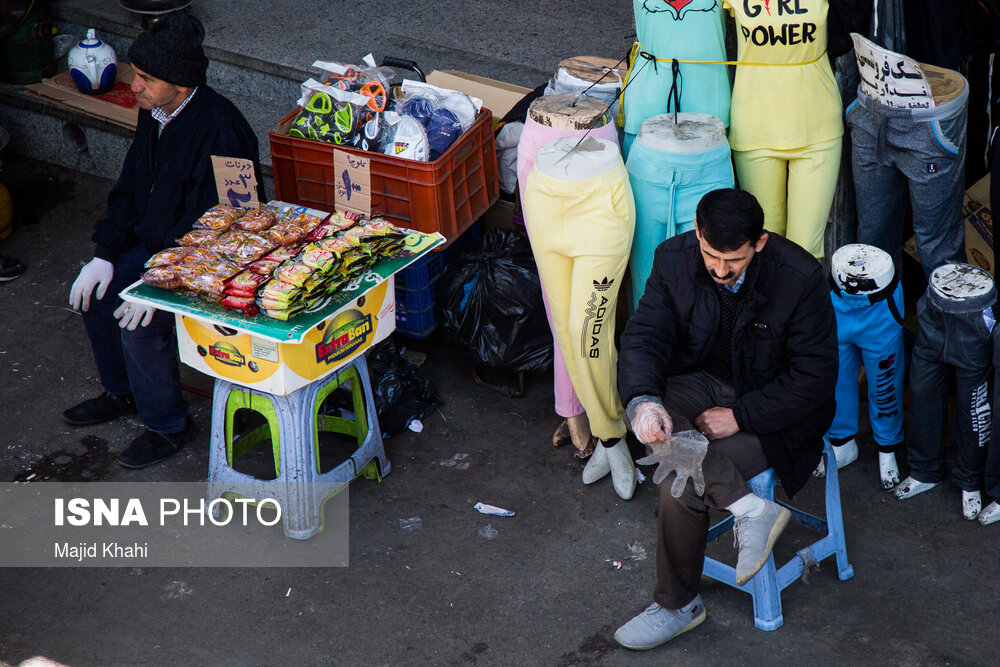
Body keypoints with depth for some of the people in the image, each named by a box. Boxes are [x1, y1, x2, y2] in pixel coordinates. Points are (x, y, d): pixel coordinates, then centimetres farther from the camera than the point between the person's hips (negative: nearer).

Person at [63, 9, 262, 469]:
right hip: (156, 242, 9)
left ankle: (168, 425, 2)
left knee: (141, 322, -22)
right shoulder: (155, 113, -2)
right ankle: (122, 392, 24)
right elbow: (130, 189, 8)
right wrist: (105, 254, -1)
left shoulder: (219, 130, -29)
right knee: (95, 291, 1)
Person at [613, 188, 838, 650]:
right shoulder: (674, 260, -11)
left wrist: (740, 416, -22)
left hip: (775, 407, -4)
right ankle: (748, 507, -27)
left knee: (681, 484, -22)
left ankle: (676, 606, 0)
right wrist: (643, 400, -33)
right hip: (703, 384, 4)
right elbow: (644, 337, -12)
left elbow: (815, 377, -17)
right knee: (649, 416, -30)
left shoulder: (800, 277, -22)